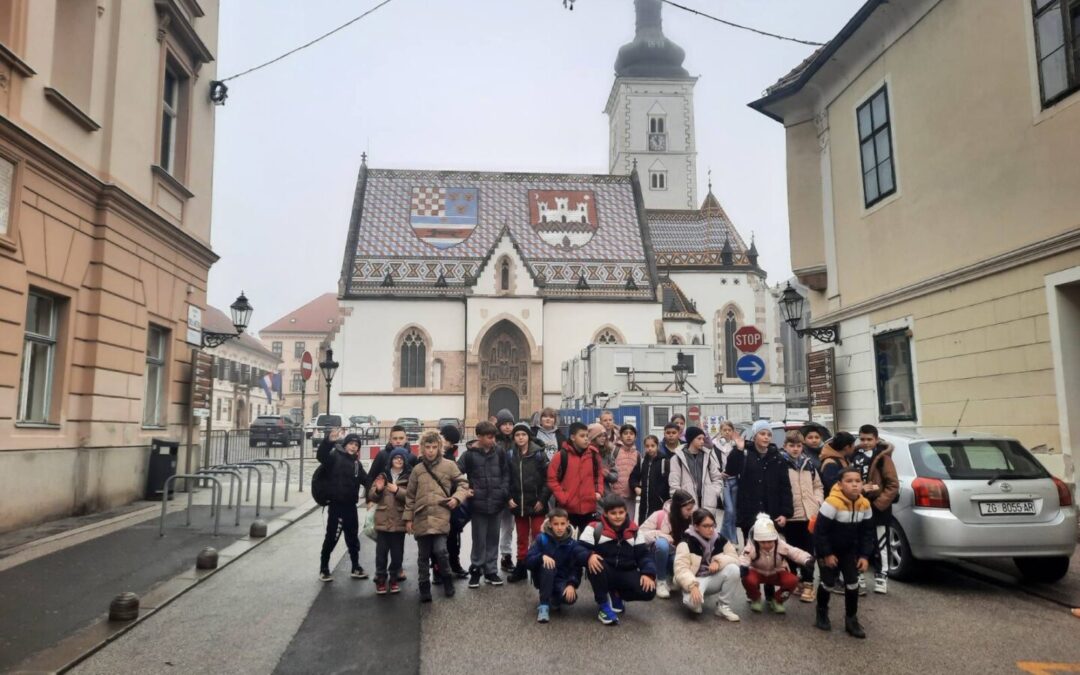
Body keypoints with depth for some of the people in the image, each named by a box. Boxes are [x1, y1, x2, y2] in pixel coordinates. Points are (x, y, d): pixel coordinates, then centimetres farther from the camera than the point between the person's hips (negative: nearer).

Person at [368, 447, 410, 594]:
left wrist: (398, 490, -20)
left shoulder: (409, 478, 0)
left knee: (397, 553, 7)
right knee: (381, 552, 4)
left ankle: (394, 578, 23)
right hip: (382, 520, 1)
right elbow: (371, 497, 8)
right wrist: (377, 489, -12)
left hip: (399, 521, -1)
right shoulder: (383, 475, 7)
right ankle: (380, 579, 18)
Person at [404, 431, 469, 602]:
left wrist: (456, 498, -11)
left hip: (440, 517, -3)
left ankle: (447, 578, 13)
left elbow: (463, 484, 7)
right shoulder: (417, 469, 7)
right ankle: (424, 587, 22)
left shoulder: (449, 465, 1)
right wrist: (408, 518, 9)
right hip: (421, 518, 3)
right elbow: (410, 495, 12)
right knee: (423, 555, 9)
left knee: (440, 550, -13)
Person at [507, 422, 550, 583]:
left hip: (536, 503, -3)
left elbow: (548, 478, -7)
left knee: (538, 537, 0)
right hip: (518, 504, 3)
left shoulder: (538, 454, -5)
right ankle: (521, 568, 23)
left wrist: (542, 499, -12)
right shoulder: (511, 455, 5)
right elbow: (507, 479, 10)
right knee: (522, 538, 13)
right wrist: (509, 498, -1)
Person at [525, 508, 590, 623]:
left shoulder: (572, 543, -6)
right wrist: (542, 556, -34)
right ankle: (543, 605, -22)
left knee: (570, 598, -30)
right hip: (544, 579, -1)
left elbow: (576, 568, -10)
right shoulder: (542, 538, -10)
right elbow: (528, 561, -15)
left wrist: (572, 584, -28)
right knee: (547, 566, -34)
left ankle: (554, 598, 7)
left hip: (562, 580, 1)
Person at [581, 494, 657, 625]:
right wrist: (589, 555, -35)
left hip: (626, 573, 3)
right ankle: (604, 606, -15)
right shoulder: (595, 528, -7)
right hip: (604, 574, -3)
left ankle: (616, 595, 9)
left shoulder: (633, 530, 4)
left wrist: (648, 573, -15)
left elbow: (644, 554, 3)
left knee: (649, 591, -23)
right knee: (594, 563, -36)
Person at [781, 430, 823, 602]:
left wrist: (818, 502, 4)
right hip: (790, 515, -3)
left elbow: (818, 486, 19)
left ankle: (808, 583, 13)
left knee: (808, 550, 5)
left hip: (810, 514, 4)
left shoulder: (808, 464, 11)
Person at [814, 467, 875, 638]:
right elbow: (819, 531, -25)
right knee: (828, 583, -1)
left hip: (849, 550, 5)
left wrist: (865, 555, -5)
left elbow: (867, 533, 1)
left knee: (853, 583, 1)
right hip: (828, 551, -5)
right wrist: (826, 554, -20)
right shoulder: (832, 503, -30)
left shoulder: (865, 504, -11)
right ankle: (822, 614, 24)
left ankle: (851, 620, 15)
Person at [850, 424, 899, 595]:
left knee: (880, 545, 4)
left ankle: (881, 578, 14)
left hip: (877, 508, -5)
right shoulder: (854, 456, 6)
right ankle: (858, 578, 22)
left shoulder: (882, 457, -8)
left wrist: (879, 503, -14)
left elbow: (893, 485, -10)